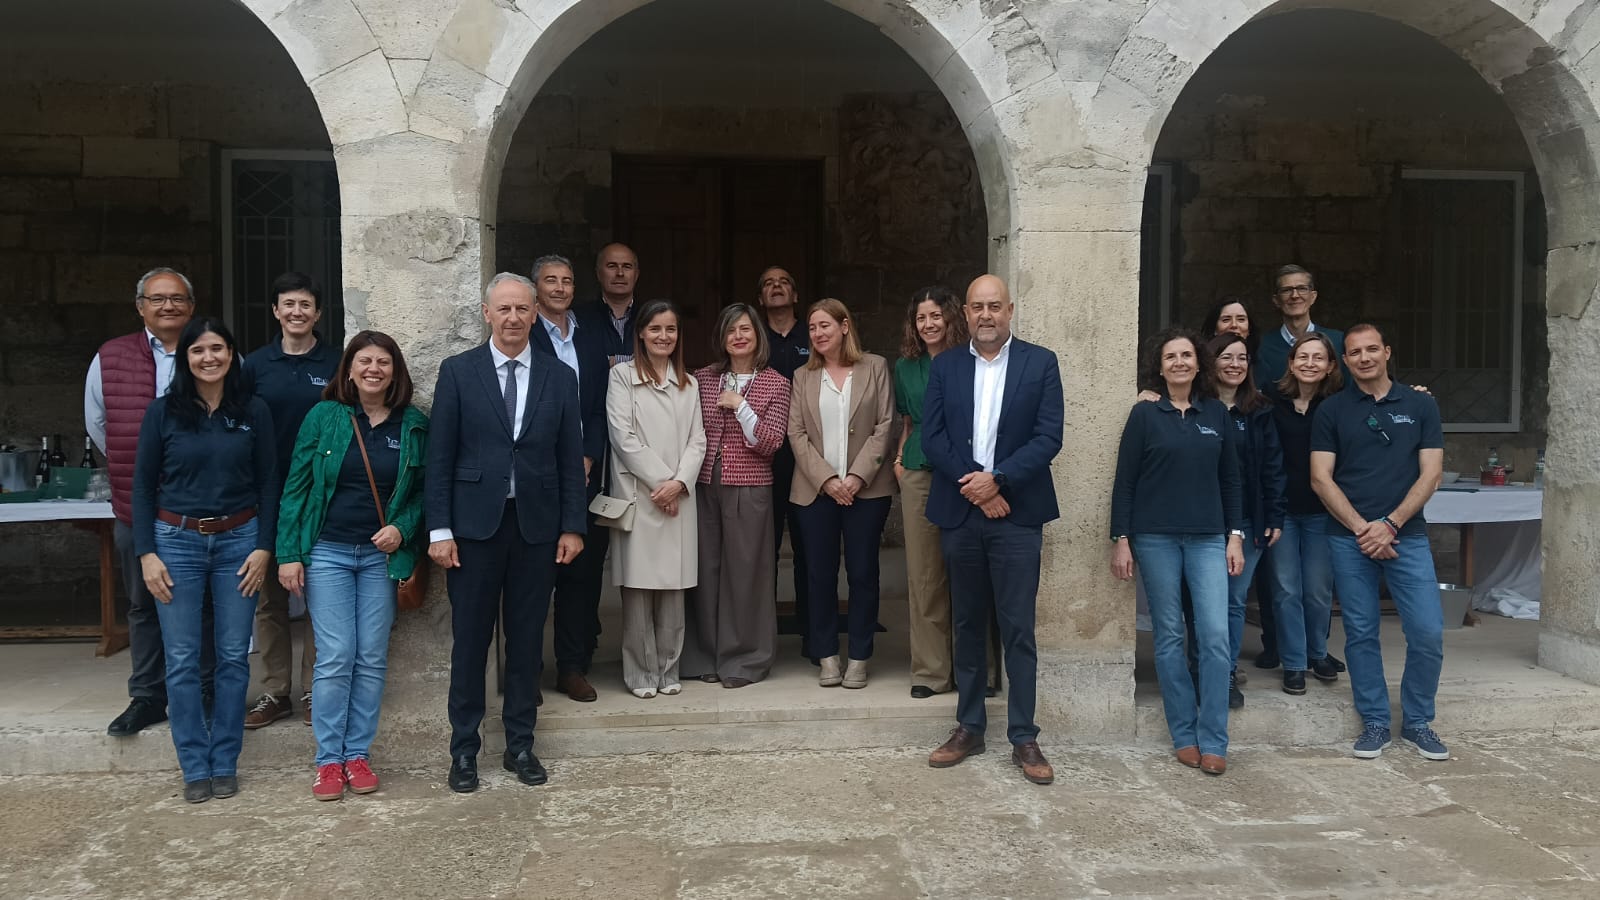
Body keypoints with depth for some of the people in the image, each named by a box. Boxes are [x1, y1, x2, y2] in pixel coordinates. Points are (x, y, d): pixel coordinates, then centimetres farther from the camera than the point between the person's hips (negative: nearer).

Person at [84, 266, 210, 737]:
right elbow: (96, 423, 14)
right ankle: (146, 698, 24)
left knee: (204, 605, 8)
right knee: (143, 606, 12)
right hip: (136, 508, 2)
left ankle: (206, 694, 21)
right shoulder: (110, 358, 4)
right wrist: (133, 467, 13)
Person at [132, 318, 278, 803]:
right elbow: (143, 486, 3)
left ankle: (224, 763, 16)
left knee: (233, 656, 4)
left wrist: (263, 547, -3)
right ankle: (195, 767, 12)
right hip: (176, 541, 0)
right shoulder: (162, 413, 1)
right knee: (182, 659, 1)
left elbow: (268, 484, 4)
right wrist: (146, 553, -3)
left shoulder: (253, 412, 2)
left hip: (238, 541, 0)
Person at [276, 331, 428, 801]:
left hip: (381, 555, 2)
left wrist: (403, 528, -10)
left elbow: (423, 491, 8)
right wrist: (288, 554, -5)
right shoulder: (324, 416, -1)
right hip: (327, 552, -1)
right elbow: (296, 486, 0)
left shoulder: (414, 425, 2)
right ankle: (328, 759, 8)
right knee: (336, 656, -4)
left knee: (372, 658, 4)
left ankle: (358, 754, 16)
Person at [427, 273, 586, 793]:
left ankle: (520, 746, 22)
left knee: (527, 641, 9)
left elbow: (571, 458, 7)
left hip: (537, 525, 2)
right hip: (475, 524, -2)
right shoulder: (458, 372, 0)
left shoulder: (559, 378, 6)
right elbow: (440, 457, -2)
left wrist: (573, 526, 2)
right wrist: (439, 529, -7)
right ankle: (464, 749, 18)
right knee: (470, 640, 5)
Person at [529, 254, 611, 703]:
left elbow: (601, 407, 10)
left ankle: (573, 667, 17)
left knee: (583, 570, 6)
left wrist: (587, 459, -3)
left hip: (584, 474, 4)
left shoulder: (593, 337, 14)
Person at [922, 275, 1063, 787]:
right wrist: (974, 486, -11)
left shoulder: (1040, 362, 2)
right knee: (968, 625, 11)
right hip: (959, 513, 2)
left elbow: (1049, 437, -6)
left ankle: (1023, 738, 9)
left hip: (1015, 513, -2)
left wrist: (996, 479, -15)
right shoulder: (944, 367, 8)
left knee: (1018, 629, 0)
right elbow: (932, 437, 1)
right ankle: (969, 728, 22)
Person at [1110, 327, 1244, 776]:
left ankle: (1212, 741, 3)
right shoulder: (1145, 414, 1)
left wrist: (1235, 536, 6)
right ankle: (1184, 736, 14)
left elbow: (1230, 480, 12)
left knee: (1216, 636, -6)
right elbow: (1124, 481, -1)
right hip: (1155, 538, -2)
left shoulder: (1217, 414, 9)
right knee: (1169, 637, 4)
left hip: (1208, 539, 2)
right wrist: (1120, 540, -5)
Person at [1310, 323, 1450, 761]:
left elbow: (1430, 474, 1)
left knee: (1428, 632, -4)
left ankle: (1417, 721, 15)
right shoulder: (1332, 410, 4)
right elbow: (1321, 479, -1)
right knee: (1361, 634, 4)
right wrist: (1362, 528, -9)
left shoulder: (1420, 406, 6)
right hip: (1349, 539, 0)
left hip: (1407, 535, 0)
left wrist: (1389, 524, -10)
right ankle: (1375, 723, 17)